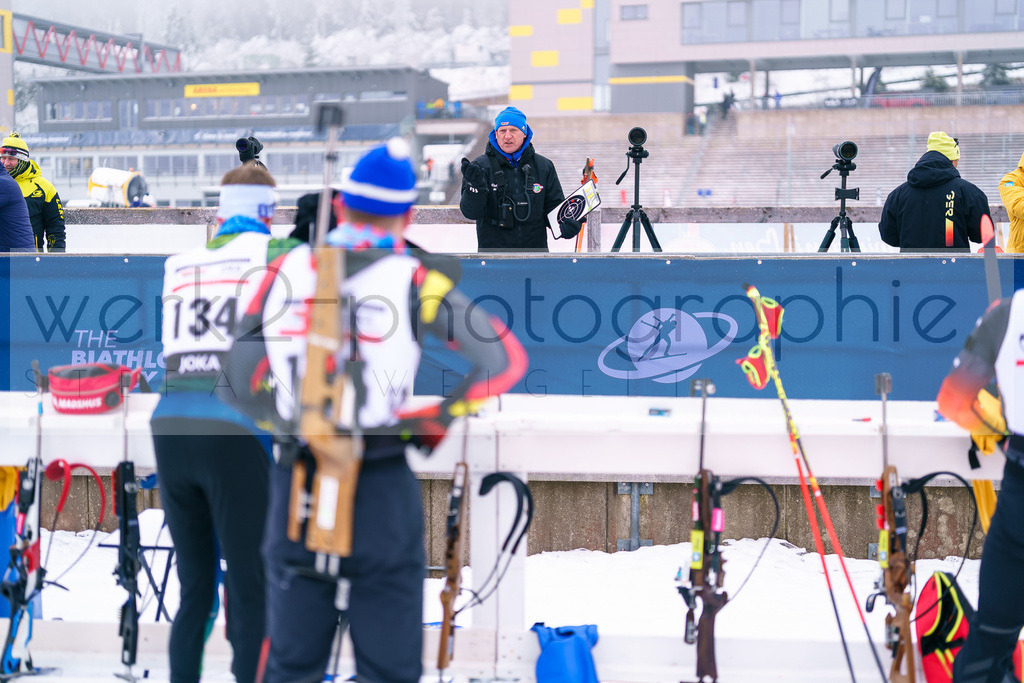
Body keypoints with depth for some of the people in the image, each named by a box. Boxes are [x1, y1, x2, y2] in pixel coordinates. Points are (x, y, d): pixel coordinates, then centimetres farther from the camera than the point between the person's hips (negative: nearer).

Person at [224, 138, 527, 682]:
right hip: (381, 491, -3)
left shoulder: (288, 270, 3)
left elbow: (241, 381, 3)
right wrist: (438, 422, 3)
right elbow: (506, 359, -7)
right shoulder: (413, 282, -5)